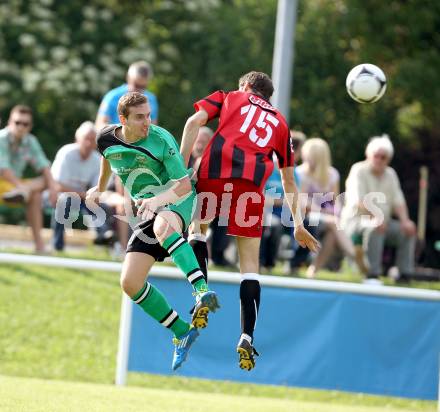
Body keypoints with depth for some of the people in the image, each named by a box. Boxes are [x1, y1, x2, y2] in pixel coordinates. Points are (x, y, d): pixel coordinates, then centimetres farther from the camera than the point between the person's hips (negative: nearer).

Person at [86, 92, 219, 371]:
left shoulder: (161, 140, -19)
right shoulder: (106, 139, -3)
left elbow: (184, 185, -19)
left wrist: (159, 199, -38)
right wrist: (101, 188, 40)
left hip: (177, 201, -6)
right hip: (148, 209, 6)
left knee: (162, 225, -44)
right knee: (130, 282, -8)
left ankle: (203, 291, -52)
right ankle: (182, 333, 5)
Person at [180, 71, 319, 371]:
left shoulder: (229, 97, 25)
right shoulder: (280, 122, 31)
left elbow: (194, 122, 5)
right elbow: (289, 181, 34)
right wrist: (298, 224, 39)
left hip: (215, 171, -1)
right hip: (252, 183, 1)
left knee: (197, 228, 24)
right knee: (250, 264, 4)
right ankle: (247, 337, -6)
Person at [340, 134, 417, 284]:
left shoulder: (390, 174, 12)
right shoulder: (359, 171, -7)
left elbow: (398, 201, 5)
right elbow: (360, 201, -20)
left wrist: (405, 220, -14)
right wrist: (376, 218, -35)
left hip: (383, 221, 7)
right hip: (356, 220, -7)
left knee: (408, 230, -11)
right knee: (374, 228, -36)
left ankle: (405, 274, -11)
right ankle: (372, 275, -39)